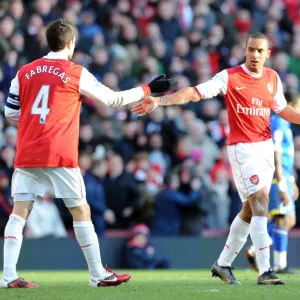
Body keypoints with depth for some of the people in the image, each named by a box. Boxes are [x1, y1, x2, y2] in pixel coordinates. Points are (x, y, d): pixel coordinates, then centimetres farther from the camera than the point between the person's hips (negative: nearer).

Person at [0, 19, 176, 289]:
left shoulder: (24, 73, 9)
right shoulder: (76, 74, 0)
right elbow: (113, 99, 7)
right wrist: (149, 89, 18)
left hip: (27, 155, 3)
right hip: (59, 156, -3)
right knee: (81, 211, 8)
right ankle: (98, 274, 14)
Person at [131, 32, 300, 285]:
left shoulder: (273, 78, 8)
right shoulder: (230, 77, -10)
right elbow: (195, 92, -15)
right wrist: (159, 101, -24)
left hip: (266, 147, 6)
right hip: (243, 148, -6)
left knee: (251, 210, 9)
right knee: (260, 203, -17)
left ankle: (223, 263, 23)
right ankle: (265, 271, -20)